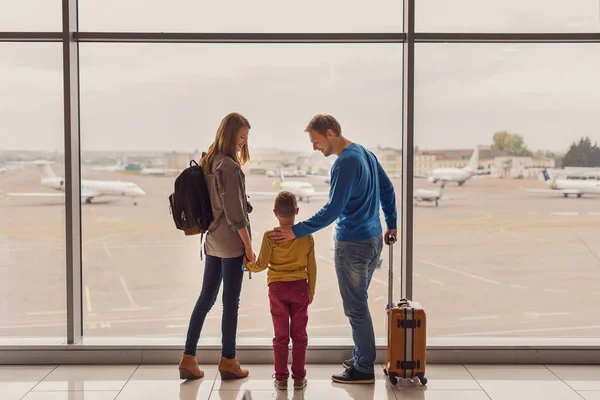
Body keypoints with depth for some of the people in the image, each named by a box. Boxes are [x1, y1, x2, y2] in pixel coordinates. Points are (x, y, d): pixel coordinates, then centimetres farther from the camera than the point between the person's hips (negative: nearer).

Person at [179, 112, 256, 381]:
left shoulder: (208, 162, 8)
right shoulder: (230, 168, -17)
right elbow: (235, 213, -18)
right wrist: (249, 246, -11)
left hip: (212, 240, 8)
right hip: (231, 242, -8)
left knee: (206, 298, 12)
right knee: (230, 302, 3)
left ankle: (189, 359, 14)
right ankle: (228, 362, 13)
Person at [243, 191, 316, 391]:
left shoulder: (270, 236, -11)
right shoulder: (307, 236, -4)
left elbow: (262, 264, -6)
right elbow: (312, 267, 1)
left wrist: (248, 265, 15)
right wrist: (311, 290, 12)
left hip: (277, 288, -1)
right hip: (300, 287, 1)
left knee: (280, 335, 8)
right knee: (299, 335, 9)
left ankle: (281, 378, 12)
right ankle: (299, 377, 13)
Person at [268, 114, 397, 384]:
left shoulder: (345, 163, -20)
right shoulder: (365, 153, 9)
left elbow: (332, 210, -24)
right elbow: (387, 190, 17)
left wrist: (296, 231, -22)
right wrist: (392, 224, 26)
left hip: (352, 245, -9)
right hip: (374, 240, 9)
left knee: (356, 308, 1)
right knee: (359, 304, 18)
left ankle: (364, 370, 10)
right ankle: (361, 358, 28)